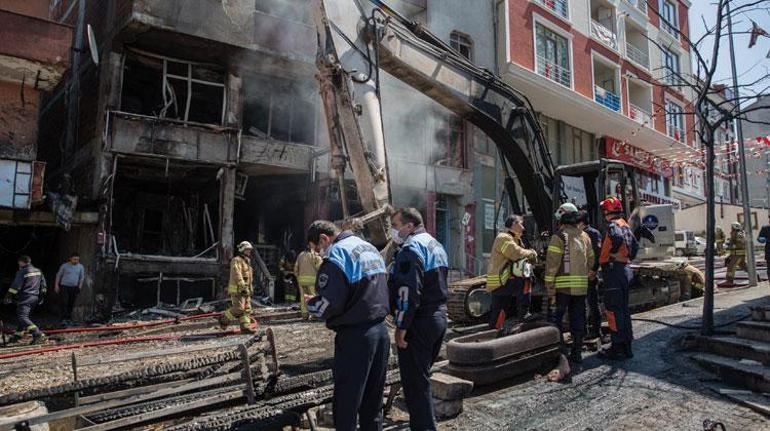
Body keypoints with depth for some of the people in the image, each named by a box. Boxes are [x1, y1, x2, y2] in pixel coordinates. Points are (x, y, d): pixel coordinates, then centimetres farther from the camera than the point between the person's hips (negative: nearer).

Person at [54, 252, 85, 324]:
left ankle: (69, 318, 16)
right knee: (64, 303, -11)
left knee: (71, 304, 6)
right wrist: (56, 285, 0)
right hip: (64, 286, -3)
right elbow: (58, 275, 4)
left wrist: (80, 285, 3)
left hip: (74, 287, 3)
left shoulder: (80, 267, 5)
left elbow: (82, 277, 13)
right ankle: (64, 319, -11)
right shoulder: (64, 266, -2)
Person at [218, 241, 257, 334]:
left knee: (247, 309, 5)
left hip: (245, 290, 10)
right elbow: (237, 274, -22)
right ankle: (224, 319, 5)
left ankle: (245, 326, 5)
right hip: (237, 289, -10)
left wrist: (250, 288, 26)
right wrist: (242, 286, -29)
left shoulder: (246, 261, 21)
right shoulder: (237, 260, -10)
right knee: (239, 308, -12)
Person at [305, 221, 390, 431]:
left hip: (355, 336, -8)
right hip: (381, 330, 8)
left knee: (345, 405, 2)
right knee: (373, 401, 17)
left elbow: (328, 303, -20)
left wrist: (310, 305, -1)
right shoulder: (370, 248, 14)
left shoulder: (337, 254, -13)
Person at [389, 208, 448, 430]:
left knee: (415, 381, -2)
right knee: (423, 376, 22)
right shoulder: (436, 245, 14)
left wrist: (401, 327, -19)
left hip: (419, 322, -10)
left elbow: (408, 293, -24)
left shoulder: (411, 248, -17)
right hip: (439, 316, 10)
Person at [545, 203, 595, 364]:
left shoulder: (559, 236, -8)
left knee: (556, 319, 1)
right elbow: (591, 261, 14)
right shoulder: (584, 236, 12)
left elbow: (552, 265, -11)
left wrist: (550, 289, -9)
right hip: (581, 286, 6)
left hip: (563, 286, -6)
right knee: (578, 319, 11)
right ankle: (577, 353, 16)